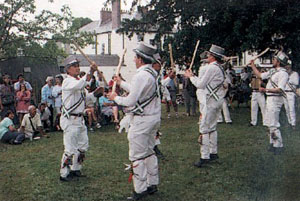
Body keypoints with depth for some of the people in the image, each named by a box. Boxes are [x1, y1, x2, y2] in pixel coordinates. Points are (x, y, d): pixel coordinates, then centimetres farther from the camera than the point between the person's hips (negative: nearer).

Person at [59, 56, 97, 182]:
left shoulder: (79, 81, 15)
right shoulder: (67, 81, -14)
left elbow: (85, 98, 20)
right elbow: (79, 85, -37)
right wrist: (90, 73, -44)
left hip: (80, 119, 9)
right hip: (70, 120, -9)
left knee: (83, 146, 15)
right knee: (70, 149, -6)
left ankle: (75, 169, 29)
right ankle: (64, 174, 6)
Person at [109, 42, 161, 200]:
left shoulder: (141, 75, -21)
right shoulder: (153, 73, 9)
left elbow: (131, 101, -20)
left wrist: (115, 98, -3)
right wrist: (121, 83, 31)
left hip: (142, 120, -10)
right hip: (154, 117, 10)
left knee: (137, 155, -1)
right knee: (149, 152, 18)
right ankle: (152, 184, 26)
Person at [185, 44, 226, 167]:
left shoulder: (212, 67, -15)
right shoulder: (219, 67, 15)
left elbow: (200, 85, -15)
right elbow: (205, 83, 19)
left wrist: (191, 76, 0)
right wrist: (192, 76, 17)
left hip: (212, 100, -10)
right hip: (218, 99, 10)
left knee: (204, 128, -7)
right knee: (212, 127, 16)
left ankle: (205, 157, -7)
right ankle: (213, 153, 23)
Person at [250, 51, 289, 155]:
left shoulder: (283, 73, -14)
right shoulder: (273, 71, 15)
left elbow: (280, 89, -24)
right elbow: (259, 75, 24)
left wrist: (266, 90, -31)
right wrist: (252, 65, 22)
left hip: (276, 99, -10)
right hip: (270, 98, 10)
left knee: (273, 124, -10)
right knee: (270, 123, 14)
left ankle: (278, 145, -3)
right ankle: (273, 143, 22)